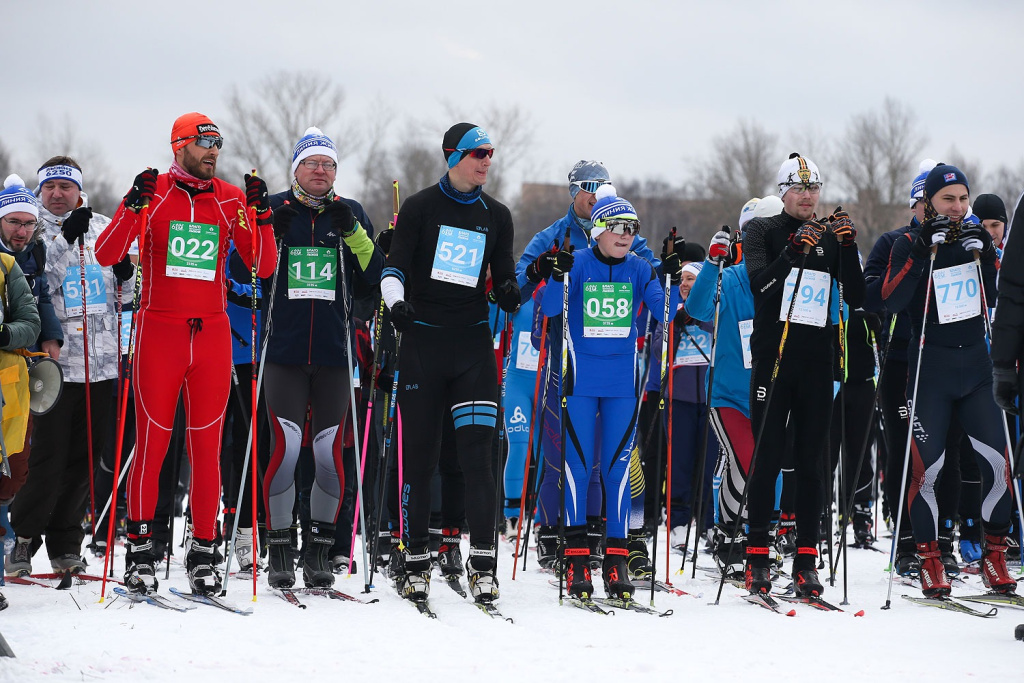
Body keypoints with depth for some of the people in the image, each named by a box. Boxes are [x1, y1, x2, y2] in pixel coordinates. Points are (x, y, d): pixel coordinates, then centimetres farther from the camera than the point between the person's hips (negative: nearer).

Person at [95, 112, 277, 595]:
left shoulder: (231, 200, 8)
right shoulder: (152, 193, 1)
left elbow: (264, 267, 7)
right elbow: (106, 255, -6)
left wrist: (260, 214, -6)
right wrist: (134, 206, -18)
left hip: (212, 333, 2)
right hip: (159, 332, -2)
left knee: (207, 447, 2)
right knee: (151, 442, -3)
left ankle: (203, 554, 7)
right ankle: (139, 548, 5)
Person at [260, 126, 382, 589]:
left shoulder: (350, 214, 10)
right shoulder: (274, 210, 6)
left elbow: (373, 276, 4)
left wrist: (354, 234, -9)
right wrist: (271, 237, -12)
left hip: (334, 351, 2)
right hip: (284, 349, -2)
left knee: (330, 451, 1)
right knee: (285, 446, -10)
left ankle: (320, 550, 13)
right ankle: (279, 551, 1)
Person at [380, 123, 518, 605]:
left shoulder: (496, 216, 12)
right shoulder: (420, 207, 2)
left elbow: (503, 278, 16)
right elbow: (396, 264, -5)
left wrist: (508, 293, -7)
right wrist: (395, 300, -25)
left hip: (473, 345, 2)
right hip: (422, 341, -2)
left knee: (476, 451, -9)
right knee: (419, 453, 1)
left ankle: (482, 564, -10)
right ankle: (415, 561, 9)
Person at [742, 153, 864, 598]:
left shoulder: (831, 236, 10)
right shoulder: (763, 231, 3)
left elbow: (856, 297, 3)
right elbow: (758, 283, -13)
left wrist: (848, 247, -9)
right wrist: (794, 250, -26)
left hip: (816, 360, 3)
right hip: (772, 356, -3)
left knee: (812, 460, 2)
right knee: (767, 456, -5)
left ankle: (806, 560, 4)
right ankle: (757, 556, -1)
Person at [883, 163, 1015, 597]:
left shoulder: (975, 239, 10)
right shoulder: (910, 245, -1)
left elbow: (998, 297, 6)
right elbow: (892, 300, -14)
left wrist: (983, 254, -8)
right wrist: (924, 252, -20)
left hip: (975, 367, 3)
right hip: (930, 369, -3)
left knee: (997, 461, -6)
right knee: (927, 467, -7)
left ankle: (994, 556, 6)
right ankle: (929, 559, 4)